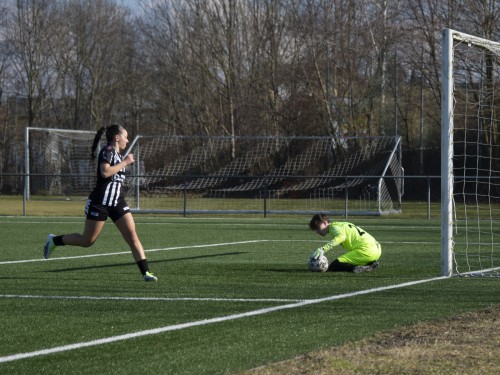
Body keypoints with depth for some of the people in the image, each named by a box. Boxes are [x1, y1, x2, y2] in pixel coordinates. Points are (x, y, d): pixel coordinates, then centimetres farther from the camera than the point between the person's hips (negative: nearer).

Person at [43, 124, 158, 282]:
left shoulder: (117, 153, 15)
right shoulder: (108, 151, -13)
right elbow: (105, 172, -29)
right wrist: (125, 162, -22)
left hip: (117, 202, 8)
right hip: (100, 202, -8)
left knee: (132, 236, -6)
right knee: (87, 241, 3)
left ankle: (145, 272, -9)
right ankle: (54, 240, 25)